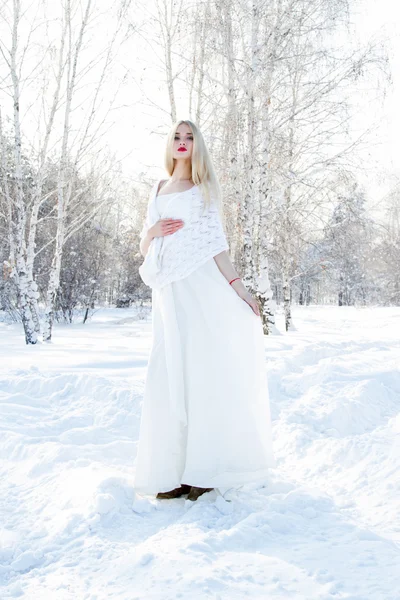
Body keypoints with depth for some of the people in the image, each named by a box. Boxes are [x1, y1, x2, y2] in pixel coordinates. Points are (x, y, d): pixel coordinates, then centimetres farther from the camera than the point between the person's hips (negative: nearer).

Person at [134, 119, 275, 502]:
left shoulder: (205, 189, 11)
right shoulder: (157, 191, 20)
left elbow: (215, 243, 4)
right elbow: (144, 247, 20)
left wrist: (238, 286, -6)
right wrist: (153, 231, -2)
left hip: (203, 287, -3)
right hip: (169, 291, 3)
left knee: (204, 370, -6)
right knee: (171, 374, -2)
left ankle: (206, 468, 0)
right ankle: (173, 471, 3)